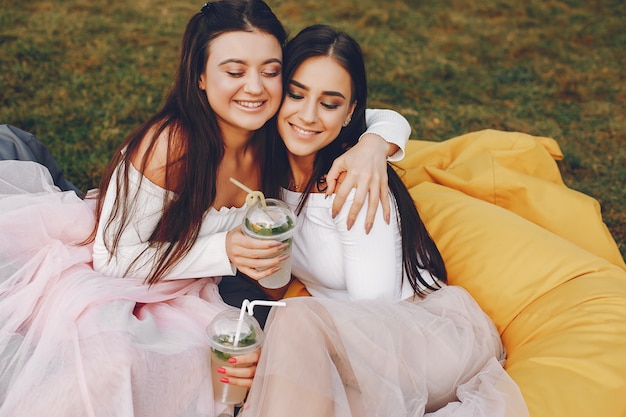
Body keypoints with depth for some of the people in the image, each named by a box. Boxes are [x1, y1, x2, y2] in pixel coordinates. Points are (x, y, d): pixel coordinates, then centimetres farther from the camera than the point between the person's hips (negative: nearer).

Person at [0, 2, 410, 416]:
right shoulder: (171, 143, -28)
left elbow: (386, 120, -1)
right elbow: (114, 258, -19)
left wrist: (370, 148, -26)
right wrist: (223, 251, -30)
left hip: (178, 299, 6)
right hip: (99, 281, -6)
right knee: (115, 361, -34)